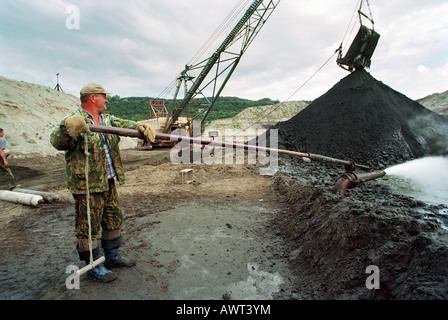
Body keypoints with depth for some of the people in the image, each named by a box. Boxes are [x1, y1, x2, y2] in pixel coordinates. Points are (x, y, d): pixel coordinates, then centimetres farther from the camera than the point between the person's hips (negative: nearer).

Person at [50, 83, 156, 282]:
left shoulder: (107, 120, 11)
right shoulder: (75, 120, -14)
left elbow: (124, 124, 6)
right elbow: (57, 143, -26)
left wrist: (143, 128, -15)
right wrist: (67, 128, -48)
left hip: (108, 182, 9)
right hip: (87, 185, -8)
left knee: (114, 219, 18)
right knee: (88, 227, 5)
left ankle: (112, 257, 36)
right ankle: (93, 267, 22)